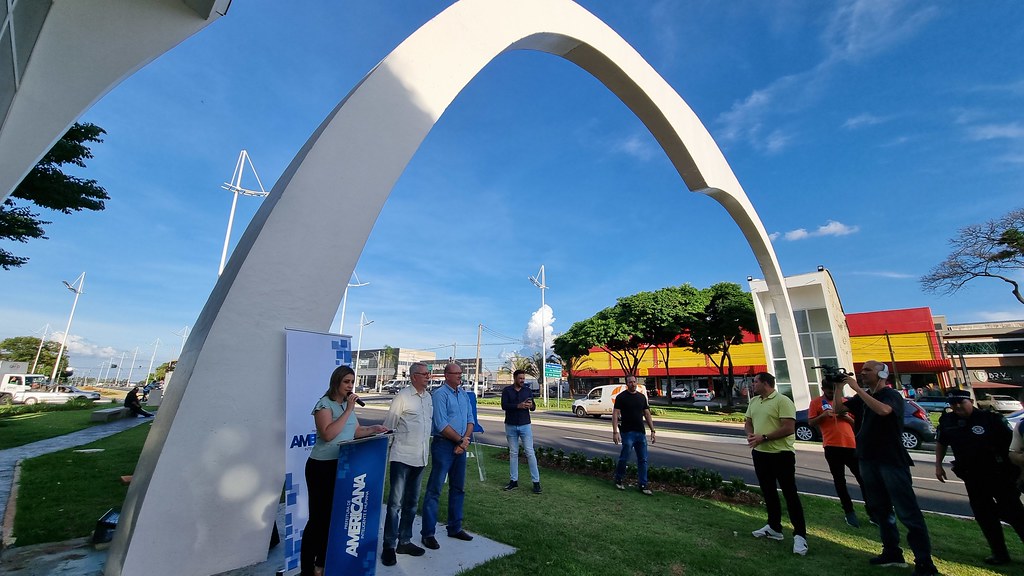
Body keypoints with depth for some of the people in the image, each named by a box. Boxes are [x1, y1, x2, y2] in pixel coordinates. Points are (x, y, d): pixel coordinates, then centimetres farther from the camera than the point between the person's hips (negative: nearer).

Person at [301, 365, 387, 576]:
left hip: (343, 466, 8)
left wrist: (373, 429, -2)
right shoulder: (325, 404, -14)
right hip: (322, 467, -8)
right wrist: (348, 411, -26)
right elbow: (327, 434, -27)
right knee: (318, 517, 1)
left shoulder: (348, 404, 10)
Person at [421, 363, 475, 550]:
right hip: (443, 445, -7)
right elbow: (441, 425, -18)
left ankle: (455, 527, 30)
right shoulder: (440, 394, -13)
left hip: (460, 446, 8)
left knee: (458, 488, 16)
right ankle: (428, 533, 12)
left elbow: (470, 419, 10)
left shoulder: (464, 394, 10)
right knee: (435, 489, 0)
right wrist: (461, 440, -12)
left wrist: (465, 439, -7)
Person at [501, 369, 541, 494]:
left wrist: (531, 405, -17)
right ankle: (513, 480, 20)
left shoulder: (528, 390, 4)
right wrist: (518, 406, -26)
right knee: (513, 453, 9)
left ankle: (536, 482, 5)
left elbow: (533, 408, 7)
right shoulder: (507, 390, -2)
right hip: (511, 426, 0)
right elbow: (504, 406, -13)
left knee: (530, 453, -1)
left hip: (525, 425, 0)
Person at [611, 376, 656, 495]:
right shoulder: (621, 397, -6)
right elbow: (615, 414, -9)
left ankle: (643, 485, 17)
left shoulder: (642, 397, 10)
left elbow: (647, 414, 14)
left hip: (641, 432, 5)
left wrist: (652, 430, 8)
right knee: (624, 458, 1)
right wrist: (615, 432, -16)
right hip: (627, 432, -5)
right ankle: (618, 480, 21)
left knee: (643, 460, 7)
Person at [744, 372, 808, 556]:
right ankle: (774, 527, 29)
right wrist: (750, 434, -6)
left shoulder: (782, 401, -15)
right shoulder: (753, 401, 9)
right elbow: (748, 422, 15)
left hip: (781, 454, -8)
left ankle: (800, 535, 10)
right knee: (768, 492, 16)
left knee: (790, 494, 0)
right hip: (760, 453, 8)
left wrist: (764, 437, -21)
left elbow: (789, 428, -21)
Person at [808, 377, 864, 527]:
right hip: (832, 446, -3)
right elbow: (811, 422, -2)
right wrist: (823, 415, -18)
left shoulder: (844, 401, 11)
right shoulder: (816, 402, 0)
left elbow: (855, 422, 15)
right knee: (839, 480, 5)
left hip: (851, 444, 3)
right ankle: (849, 512, 17)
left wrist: (847, 417, -6)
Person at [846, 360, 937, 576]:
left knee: (908, 512, -4)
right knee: (879, 509, 14)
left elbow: (883, 410, -31)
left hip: (891, 461, -7)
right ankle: (892, 553, 25)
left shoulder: (892, 395, -9)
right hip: (868, 460, 7)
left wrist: (857, 389, -29)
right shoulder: (864, 396, 12)